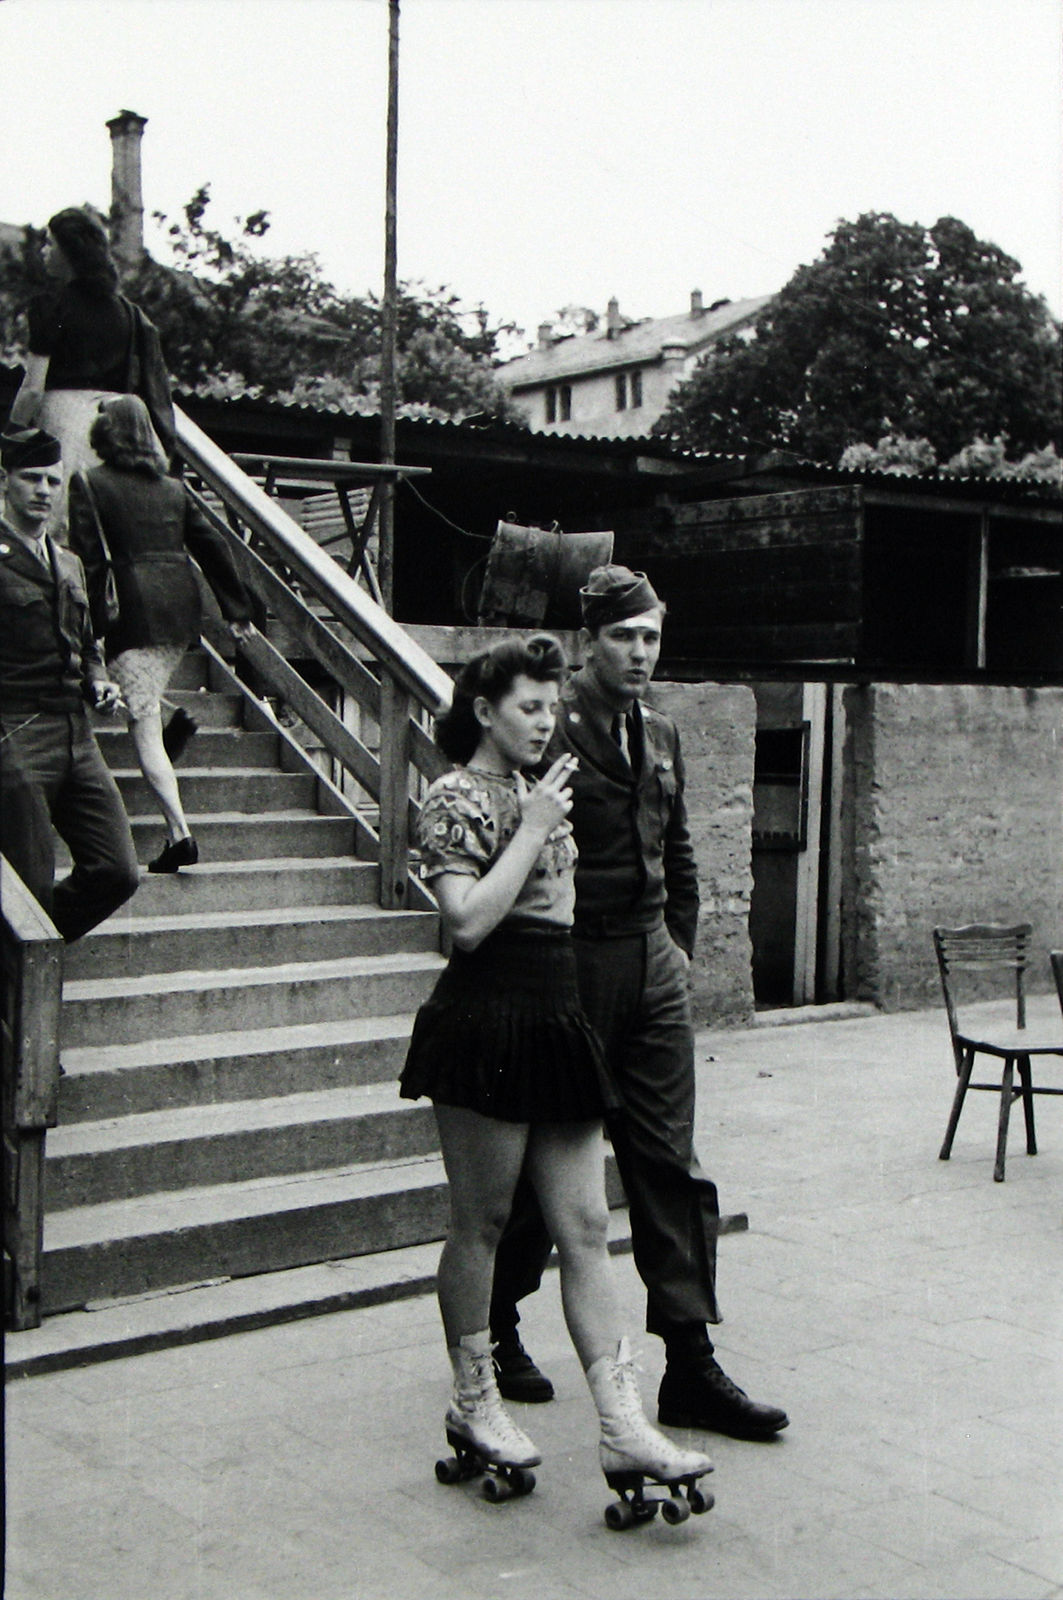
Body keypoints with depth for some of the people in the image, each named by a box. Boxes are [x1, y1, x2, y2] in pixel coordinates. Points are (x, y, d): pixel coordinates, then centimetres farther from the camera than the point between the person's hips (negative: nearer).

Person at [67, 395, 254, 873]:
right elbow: (212, 547, 13)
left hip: (134, 607, -5)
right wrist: (237, 610, 18)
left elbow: (89, 560, -6)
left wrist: (91, 628, -6)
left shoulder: (89, 485, 0)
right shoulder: (173, 488, 14)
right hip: (182, 603, 5)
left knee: (144, 727, -6)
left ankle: (180, 833, -12)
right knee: (147, 702, 33)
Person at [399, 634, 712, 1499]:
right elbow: (468, 921, -21)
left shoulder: (535, 792, 19)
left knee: (586, 1228, 3)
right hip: (486, 1026, -8)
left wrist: (554, 819, 15)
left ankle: (624, 1427, 3)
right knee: (482, 1223, 5)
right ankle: (475, 1403, 22)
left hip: (557, 1025, 8)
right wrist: (534, 830, -16)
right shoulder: (458, 798, -7)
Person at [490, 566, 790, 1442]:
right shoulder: (551, 730, -10)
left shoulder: (662, 736, 13)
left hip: (653, 967, 6)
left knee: (672, 1167, 5)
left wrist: (679, 948, 14)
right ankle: (496, 1334, 26)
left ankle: (692, 1367, 10)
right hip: (569, 966, -6)